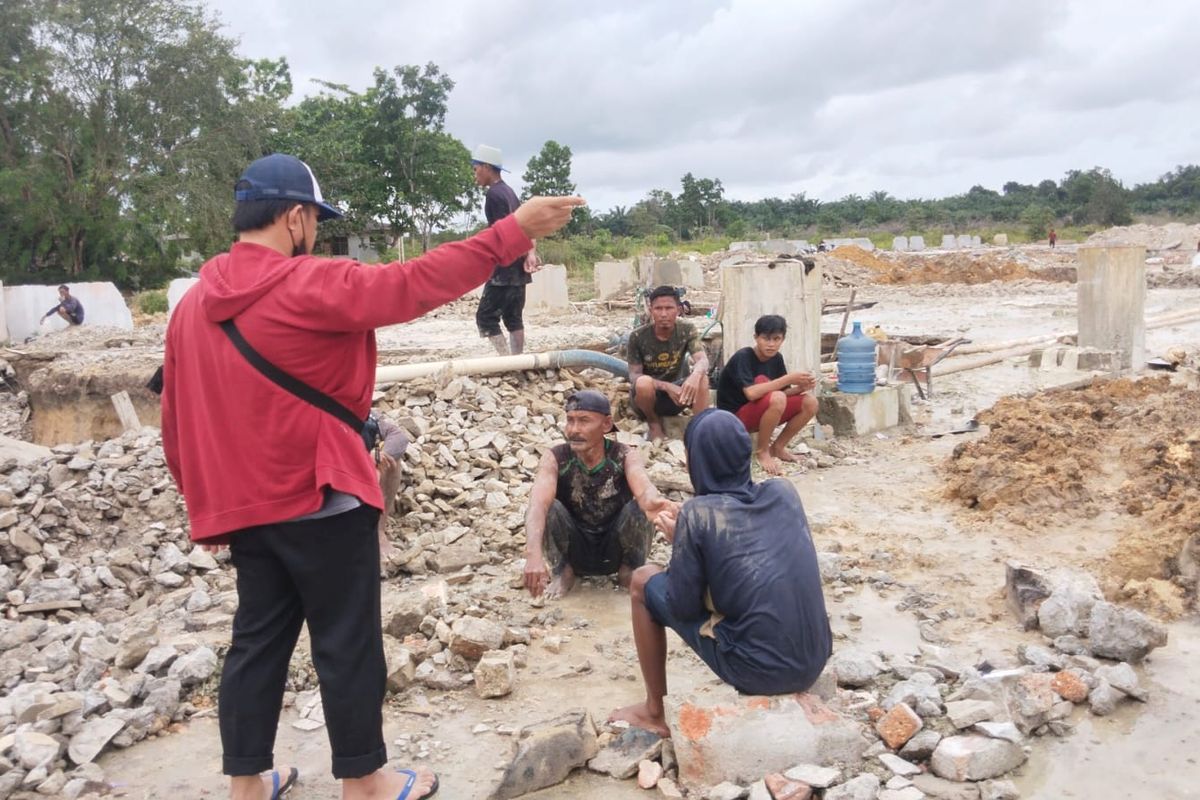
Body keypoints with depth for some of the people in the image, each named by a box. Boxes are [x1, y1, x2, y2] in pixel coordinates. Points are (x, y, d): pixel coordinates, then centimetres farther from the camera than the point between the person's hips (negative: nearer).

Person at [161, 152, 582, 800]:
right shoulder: (310, 285, -15)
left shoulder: (193, 304, 7)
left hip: (243, 504, 7)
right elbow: (414, 285, -18)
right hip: (320, 498, -7)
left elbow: (176, 421, 11)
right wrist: (513, 232, -14)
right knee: (347, 644, 6)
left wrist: (204, 502, 20)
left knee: (259, 639, 17)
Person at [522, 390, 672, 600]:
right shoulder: (556, 458, -18)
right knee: (547, 508, -28)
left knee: (638, 510, -29)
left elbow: (644, 490, -39)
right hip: (575, 551, 0)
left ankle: (630, 571, -2)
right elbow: (538, 503, -35)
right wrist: (534, 554, -54)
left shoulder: (624, 456, -17)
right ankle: (563, 572, -2)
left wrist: (653, 502, -65)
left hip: (615, 550, 0)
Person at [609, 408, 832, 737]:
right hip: (815, 661, 6)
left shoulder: (697, 513, -12)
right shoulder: (785, 492, 3)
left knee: (643, 581, 10)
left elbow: (682, 608, -7)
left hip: (758, 670, -6)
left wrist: (678, 539, 8)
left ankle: (655, 712, 19)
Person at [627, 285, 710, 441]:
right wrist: (666, 386, -34)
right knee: (644, 382, -36)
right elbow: (634, 376, -18)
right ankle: (654, 423, -8)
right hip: (647, 396, -1)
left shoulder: (686, 331, -10)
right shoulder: (638, 337, -17)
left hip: (675, 393, 2)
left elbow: (702, 360, -23)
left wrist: (695, 375, -49)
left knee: (701, 378, -26)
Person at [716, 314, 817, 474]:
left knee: (810, 403, -8)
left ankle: (777, 447, 5)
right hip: (735, 417, -7)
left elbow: (784, 394, 3)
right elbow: (751, 393, -35)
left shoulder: (776, 359, 2)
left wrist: (801, 387, -18)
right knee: (776, 399, -34)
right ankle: (761, 450, -13)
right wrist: (788, 379, -30)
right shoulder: (742, 357, -21)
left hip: (762, 414, 7)